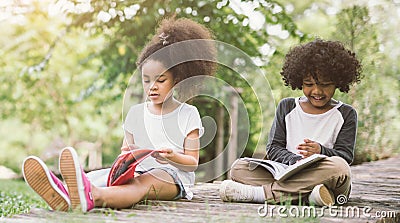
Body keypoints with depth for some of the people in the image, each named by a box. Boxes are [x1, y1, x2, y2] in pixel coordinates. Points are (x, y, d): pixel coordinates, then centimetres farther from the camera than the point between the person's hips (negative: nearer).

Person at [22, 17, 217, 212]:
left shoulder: (187, 114, 5)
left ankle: (92, 196, -71)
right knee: (102, 175, -27)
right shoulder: (135, 112, 17)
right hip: (139, 172, 5)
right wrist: (128, 154, -9)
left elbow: (193, 162, 2)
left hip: (174, 176, -5)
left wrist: (173, 157, -19)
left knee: (142, 183, -39)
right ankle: (64, 195, -61)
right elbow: (126, 149, 17)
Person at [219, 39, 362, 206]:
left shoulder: (346, 114, 11)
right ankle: (307, 196, -36)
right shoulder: (287, 107, 16)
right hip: (286, 172, 2)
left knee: (339, 167, -37)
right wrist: (294, 160, -15)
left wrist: (321, 151, -22)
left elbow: (346, 155, 1)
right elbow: (273, 148, 7)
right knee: (239, 167, -17)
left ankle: (261, 192, -33)